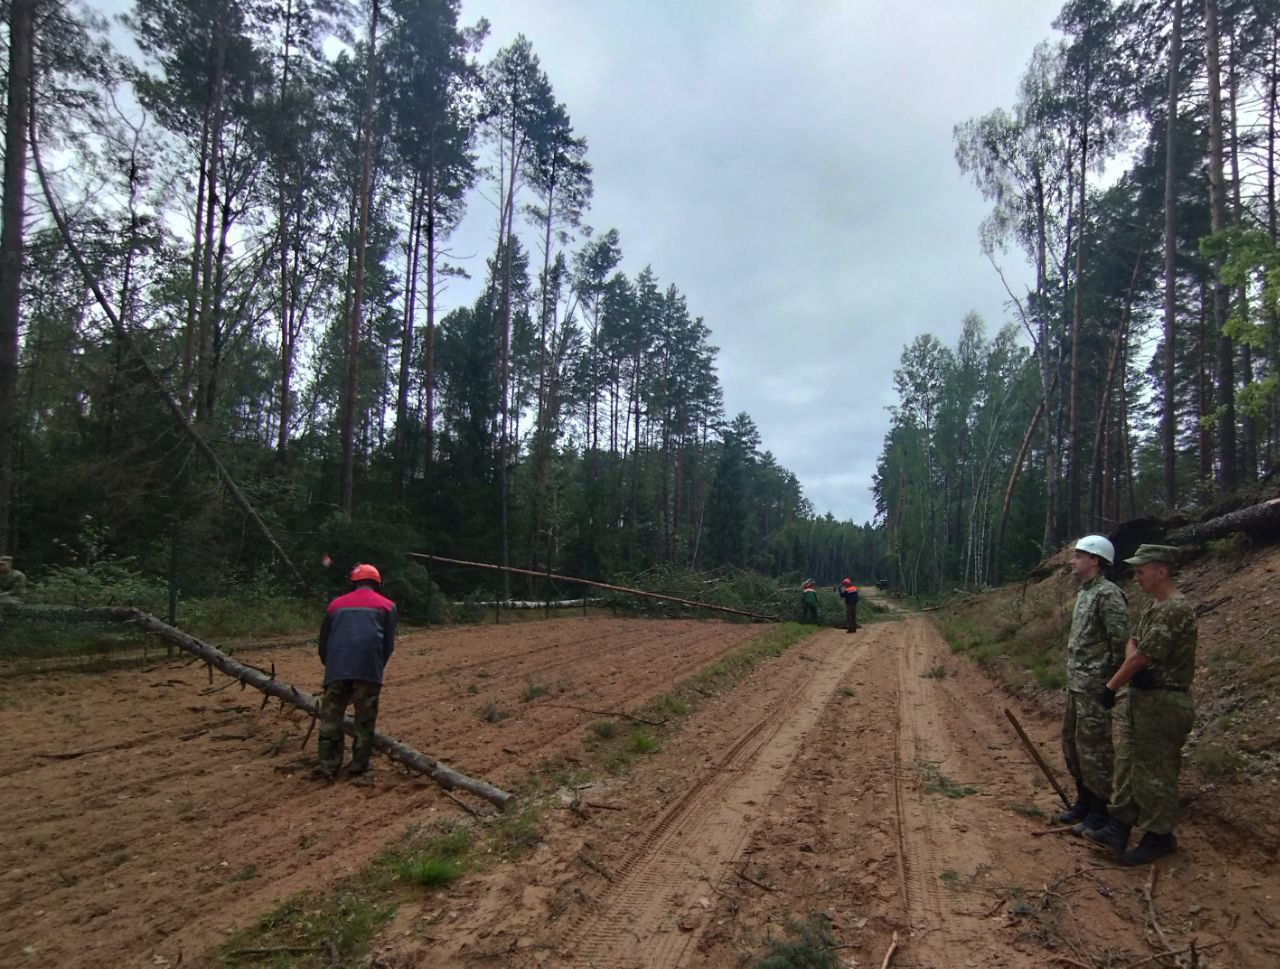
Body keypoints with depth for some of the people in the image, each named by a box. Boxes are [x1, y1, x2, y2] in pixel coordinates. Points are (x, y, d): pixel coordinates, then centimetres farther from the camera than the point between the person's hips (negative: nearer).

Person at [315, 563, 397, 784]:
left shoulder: (337, 604, 24)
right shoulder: (387, 605, 17)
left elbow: (323, 641, 25)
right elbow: (388, 644, 11)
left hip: (336, 669, 2)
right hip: (368, 669, -2)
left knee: (330, 717, 13)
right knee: (365, 722, 5)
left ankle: (328, 766, 12)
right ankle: (359, 771, 7)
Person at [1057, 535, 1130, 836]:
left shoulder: (1107, 594, -16)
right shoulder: (1083, 593, 13)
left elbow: (1121, 640, -20)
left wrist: (1111, 682, -15)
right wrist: (1073, 676, 17)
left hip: (1094, 687, -10)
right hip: (1076, 684, 10)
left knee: (1093, 748, -1)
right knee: (1072, 743, 17)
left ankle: (1099, 813, 12)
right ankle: (1083, 802, 31)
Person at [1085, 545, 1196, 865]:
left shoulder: (1175, 610, -21)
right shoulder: (1153, 607, 12)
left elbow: (1141, 657, -20)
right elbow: (1133, 644, 11)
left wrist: (1110, 687, -10)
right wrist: (1137, 668, -12)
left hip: (1163, 704, -10)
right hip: (1141, 698, 10)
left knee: (1155, 772, 3)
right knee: (1127, 764, 14)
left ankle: (1159, 837, 18)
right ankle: (1118, 828, 23)